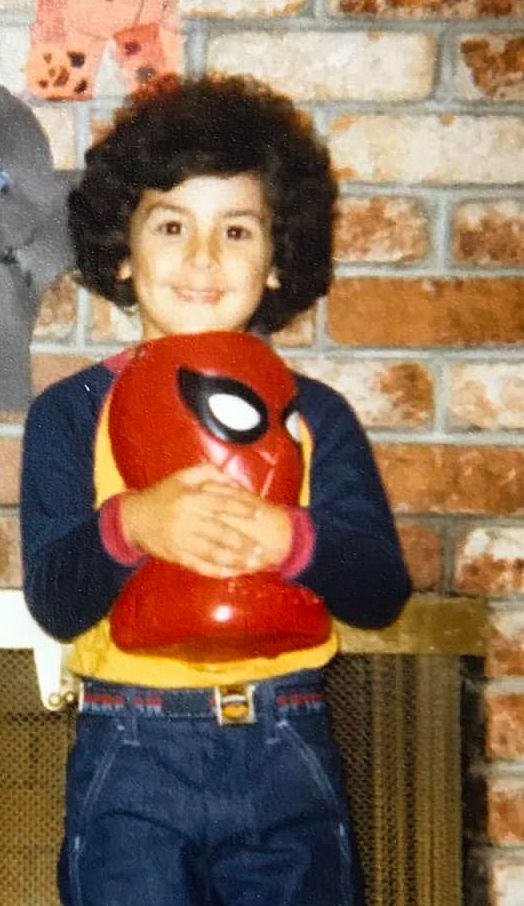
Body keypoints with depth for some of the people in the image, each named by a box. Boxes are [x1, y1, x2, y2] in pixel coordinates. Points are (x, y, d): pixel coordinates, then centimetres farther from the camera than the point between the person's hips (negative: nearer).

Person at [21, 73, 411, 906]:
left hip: (284, 752, 1)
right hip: (131, 753, -1)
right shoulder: (71, 413, 3)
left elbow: (383, 591, -1)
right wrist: (129, 524, -25)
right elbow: (52, 602, -5)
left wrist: (290, 539, -22)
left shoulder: (316, 415, 6)